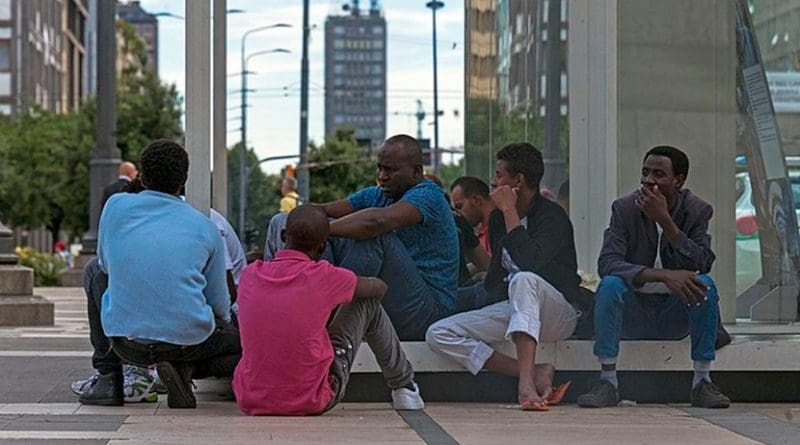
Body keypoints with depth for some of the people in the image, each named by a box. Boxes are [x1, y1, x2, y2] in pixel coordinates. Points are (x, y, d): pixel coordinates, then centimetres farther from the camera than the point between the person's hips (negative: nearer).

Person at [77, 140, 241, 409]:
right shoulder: (206, 228, 4)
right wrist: (223, 324, 32)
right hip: (189, 340, -1)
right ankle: (185, 369, -3)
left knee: (95, 272, 30)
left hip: (126, 342, 2)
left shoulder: (117, 206, 5)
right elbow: (219, 304, 9)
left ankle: (108, 377, 21)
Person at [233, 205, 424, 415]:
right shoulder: (323, 277, -14)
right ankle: (404, 386, 34)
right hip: (312, 402, -4)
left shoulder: (250, 275, -4)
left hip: (250, 402, 4)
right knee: (369, 303, 13)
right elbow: (379, 288, 7)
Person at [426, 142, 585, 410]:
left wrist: (509, 211, -22)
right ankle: (534, 373, -23)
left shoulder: (552, 217, -12)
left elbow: (528, 262, -31)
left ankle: (525, 381, -48)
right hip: (513, 310, 8)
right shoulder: (497, 220, 12)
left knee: (524, 280, -40)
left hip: (559, 314, -8)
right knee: (438, 334, -11)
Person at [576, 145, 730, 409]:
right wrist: (663, 275, -34)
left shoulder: (697, 211, -4)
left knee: (705, 284, -27)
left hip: (675, 317, 1)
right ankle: (607, 382, -26)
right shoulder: (625, 209, -7)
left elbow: (703, 264, -19)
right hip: (632, 315, -1)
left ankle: (702, 382, -21)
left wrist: (665, 220, -28)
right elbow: (607, 263, -21)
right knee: (610, 284, -30)